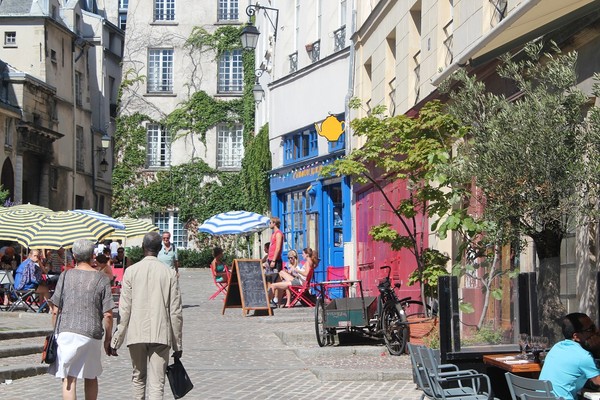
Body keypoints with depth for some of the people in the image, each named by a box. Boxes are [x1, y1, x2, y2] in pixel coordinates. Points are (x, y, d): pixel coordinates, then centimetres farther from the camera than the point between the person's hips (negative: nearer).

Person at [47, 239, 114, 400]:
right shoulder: (101, 279, -2)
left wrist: (56, 331, 17)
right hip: (92, 334, 1)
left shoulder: (66, 276, 1)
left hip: (67, 331, 0)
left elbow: (55, 310, 3)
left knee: (69, 379, -1)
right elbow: (107, 315, -4)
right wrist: (108, 338, 7)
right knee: (91, 377, 18)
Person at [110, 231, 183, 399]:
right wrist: (177, 345, 8)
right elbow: (175, 312, 0)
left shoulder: (131, 271, -1)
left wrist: (116, 341, 4)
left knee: (138, 378, 19)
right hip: (161, 335, -1)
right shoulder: (169, 273, 0)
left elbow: (124, 310, -3)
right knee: (157, 384, -3)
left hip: (136, 335, 1)